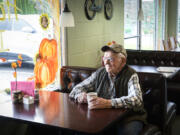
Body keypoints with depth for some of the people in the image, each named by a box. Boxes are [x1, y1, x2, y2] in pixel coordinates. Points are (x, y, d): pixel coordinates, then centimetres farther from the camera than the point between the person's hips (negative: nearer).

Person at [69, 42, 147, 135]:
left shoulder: (131, 76, -9)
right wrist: (81, 94, -11)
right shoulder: (100, 73, 7)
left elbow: (136, 100, -25)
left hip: (129, 118, -4)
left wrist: (108, 103, -37)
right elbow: (78, 87, 14)